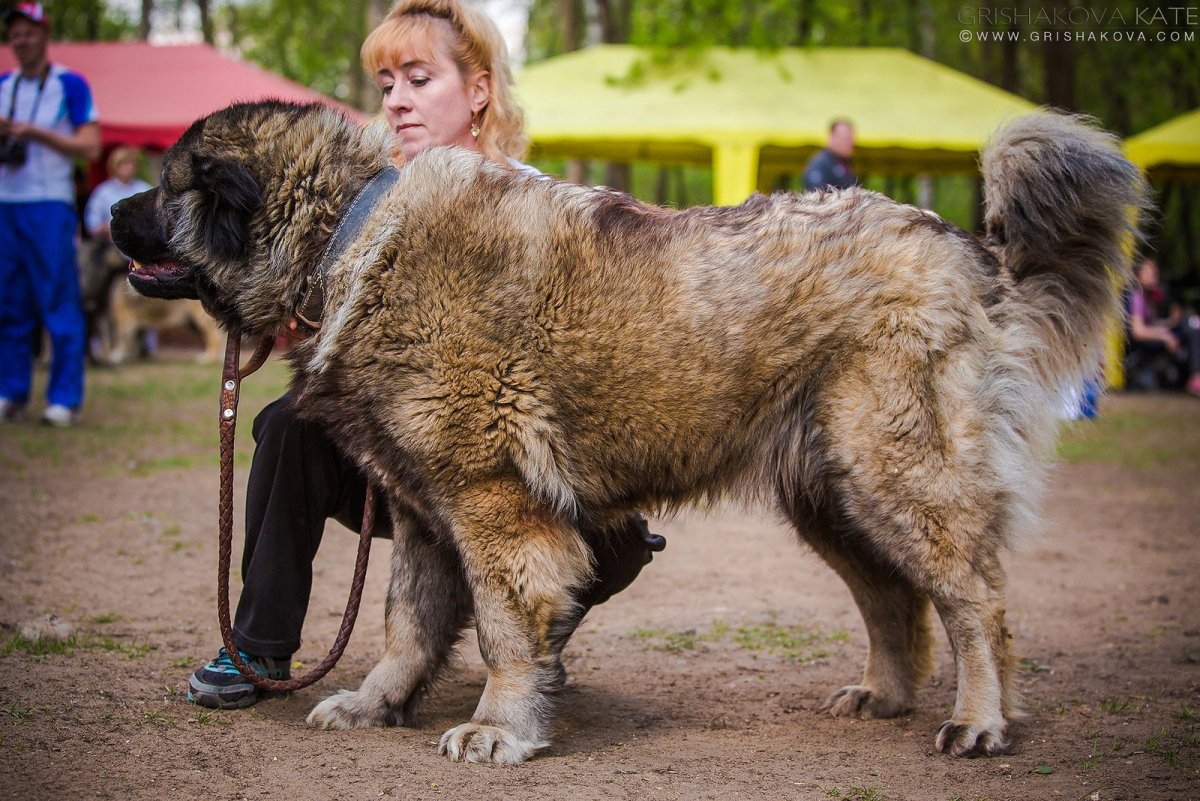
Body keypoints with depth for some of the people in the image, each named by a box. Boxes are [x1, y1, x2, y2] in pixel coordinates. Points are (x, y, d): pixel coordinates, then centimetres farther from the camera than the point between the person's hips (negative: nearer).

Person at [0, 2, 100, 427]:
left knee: (60, 305, -5)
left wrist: (36, 134, -16)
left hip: (50, 204, -5)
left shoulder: (70, 84, 0)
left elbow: (90, 147, -6)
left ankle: (65, 399, -2)